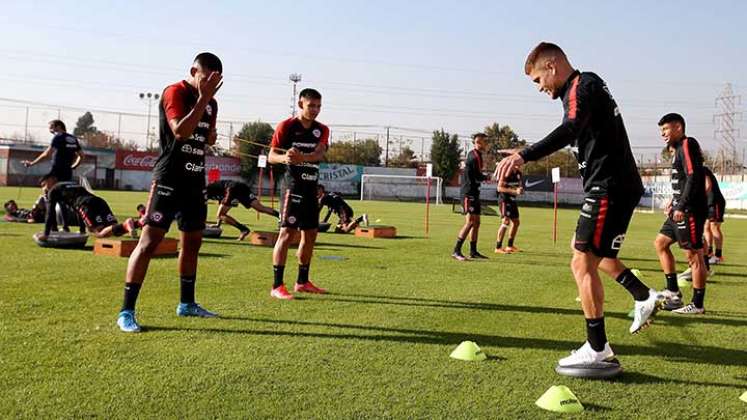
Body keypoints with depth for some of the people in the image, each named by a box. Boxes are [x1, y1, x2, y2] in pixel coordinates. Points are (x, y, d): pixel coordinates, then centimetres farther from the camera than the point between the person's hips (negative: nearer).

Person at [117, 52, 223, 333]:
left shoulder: (211, 102, 14)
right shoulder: (174, 93, -9)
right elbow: (180, 131, -25)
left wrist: (211, 136, 4)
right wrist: (204, 98, -23)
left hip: (195, 183, 8)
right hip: (169, 181, -8)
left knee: (192, 242, 14)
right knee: (149, 241, -10)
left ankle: (187, 303, 28)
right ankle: (126, 311, -7)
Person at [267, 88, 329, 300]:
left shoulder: (322, 130, 11)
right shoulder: (287, 126, -4)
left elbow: (319, 153, -9)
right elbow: (271, 156, -5)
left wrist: (301, 157, -29)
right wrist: (284, 158, -28)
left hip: (311, 187, 7)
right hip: (293, 185, -7)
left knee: (310, 233, 11)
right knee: (287, 232, -12)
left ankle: (302, 281, 25)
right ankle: (277, 286, -10)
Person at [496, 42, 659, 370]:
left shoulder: (582, 85, -13)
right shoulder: (586, 86, 19)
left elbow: (570, 130, -33)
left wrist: (524, 155, -45)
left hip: (610, 187, -11)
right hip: (612, 186, 11)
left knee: (583, 263, -10)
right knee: (589, 251, 24)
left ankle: (598, 349, -4)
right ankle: (644, 297, 34)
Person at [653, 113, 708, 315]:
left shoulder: (688, 144, -11)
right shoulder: (679, 149, 18)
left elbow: (693, 177, -19)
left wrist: (681, 207, -21)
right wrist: (674, 201, 18)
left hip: (691, 211, -11)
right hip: (681, 210, 11)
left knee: (694, 255, -4)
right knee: (660, 243, 15)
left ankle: (697, 304, 3)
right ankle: (673, 292, 19)